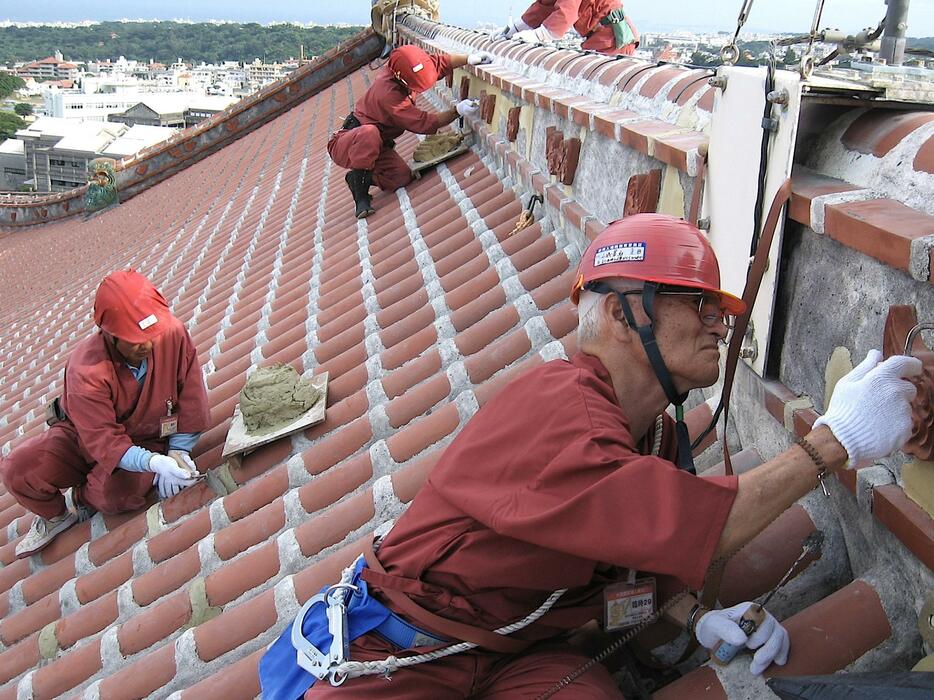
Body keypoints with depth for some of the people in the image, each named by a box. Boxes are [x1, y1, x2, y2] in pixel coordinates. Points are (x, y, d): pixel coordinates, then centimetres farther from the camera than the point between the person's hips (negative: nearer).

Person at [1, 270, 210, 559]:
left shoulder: (173, 334, -24)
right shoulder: (85, 369, -30)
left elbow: (190, 393, -11)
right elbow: (103, 440, -32)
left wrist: (178, 450, -15)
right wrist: (153, 463, -47)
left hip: (144, 440, 0)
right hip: (82, 437, 0)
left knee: (121, 492, -32)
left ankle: (80, 499, 6)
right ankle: (58, 513, 11)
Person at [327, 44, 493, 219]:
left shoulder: (402, 67, -9)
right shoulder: (388, 95, -33)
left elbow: (439, 61, 2)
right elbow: (424, 123, -27)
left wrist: (469, 59, -11)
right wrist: (457, 111, -25)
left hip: (375, 146, 8)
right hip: (344, 145, -8)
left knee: (403, 176, -13)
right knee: (369, 133, -43)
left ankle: (361, 179, 6)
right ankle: (358, 178, -19)